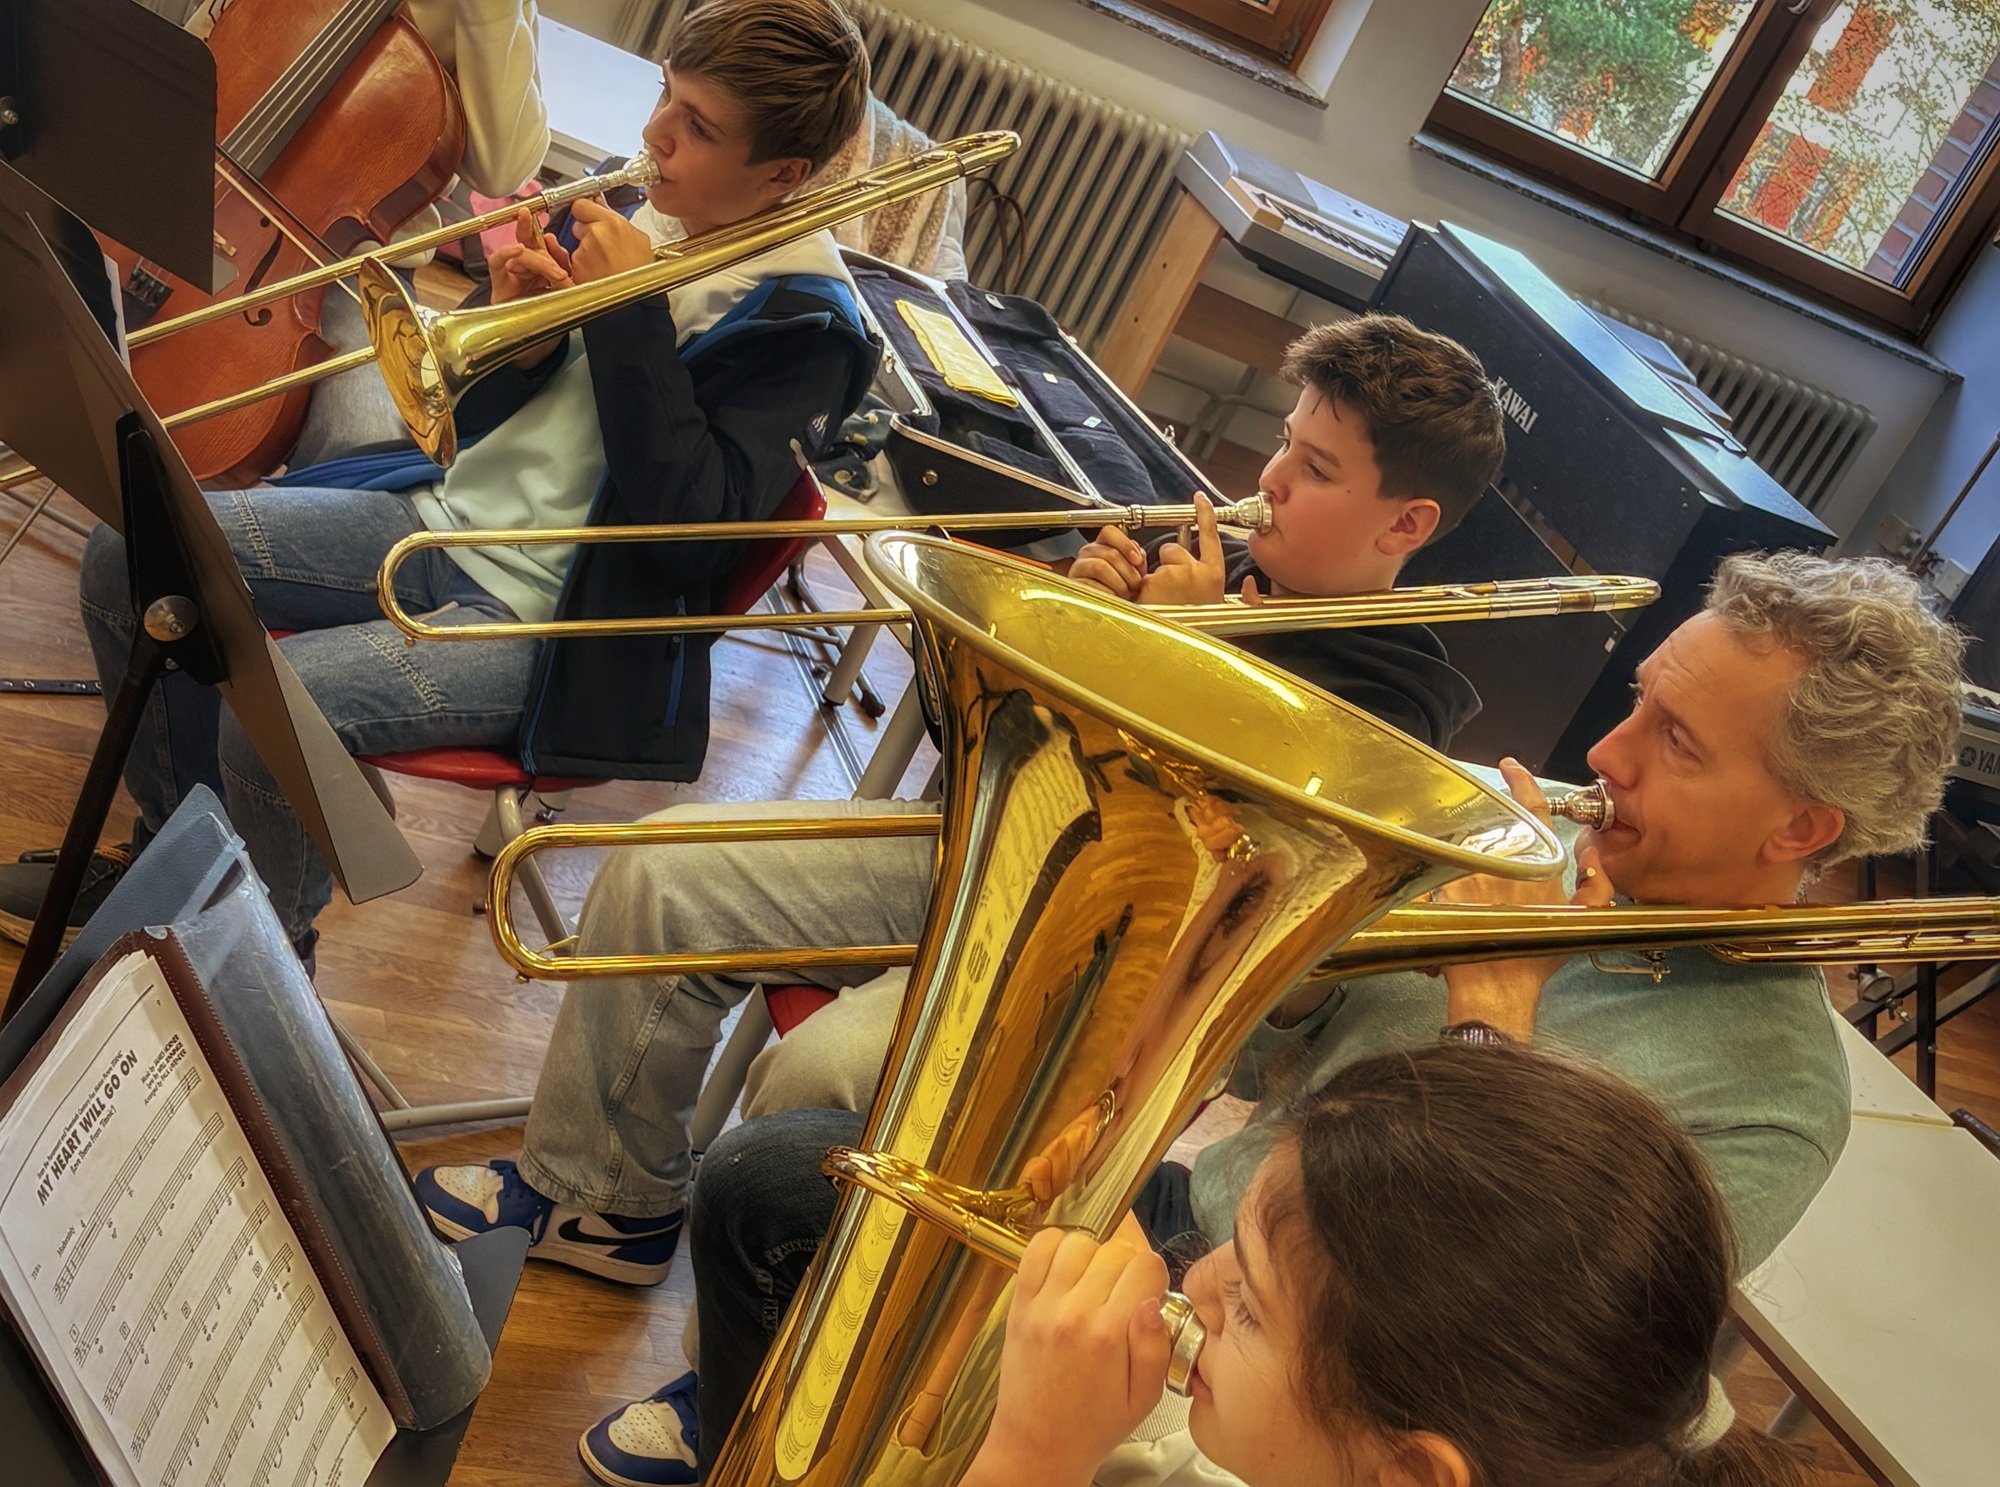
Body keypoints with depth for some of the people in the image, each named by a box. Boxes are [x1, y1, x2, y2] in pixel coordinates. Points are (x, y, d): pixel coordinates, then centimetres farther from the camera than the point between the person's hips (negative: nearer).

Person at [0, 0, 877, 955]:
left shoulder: (807, 326, -15)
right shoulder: (639, 205, 4)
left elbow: (692, 539, -26)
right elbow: (478, 417, 11)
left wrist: (630, 314, -24)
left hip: (550, 621, -7)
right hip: (448, 517, 8)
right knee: (129, 558, 1)